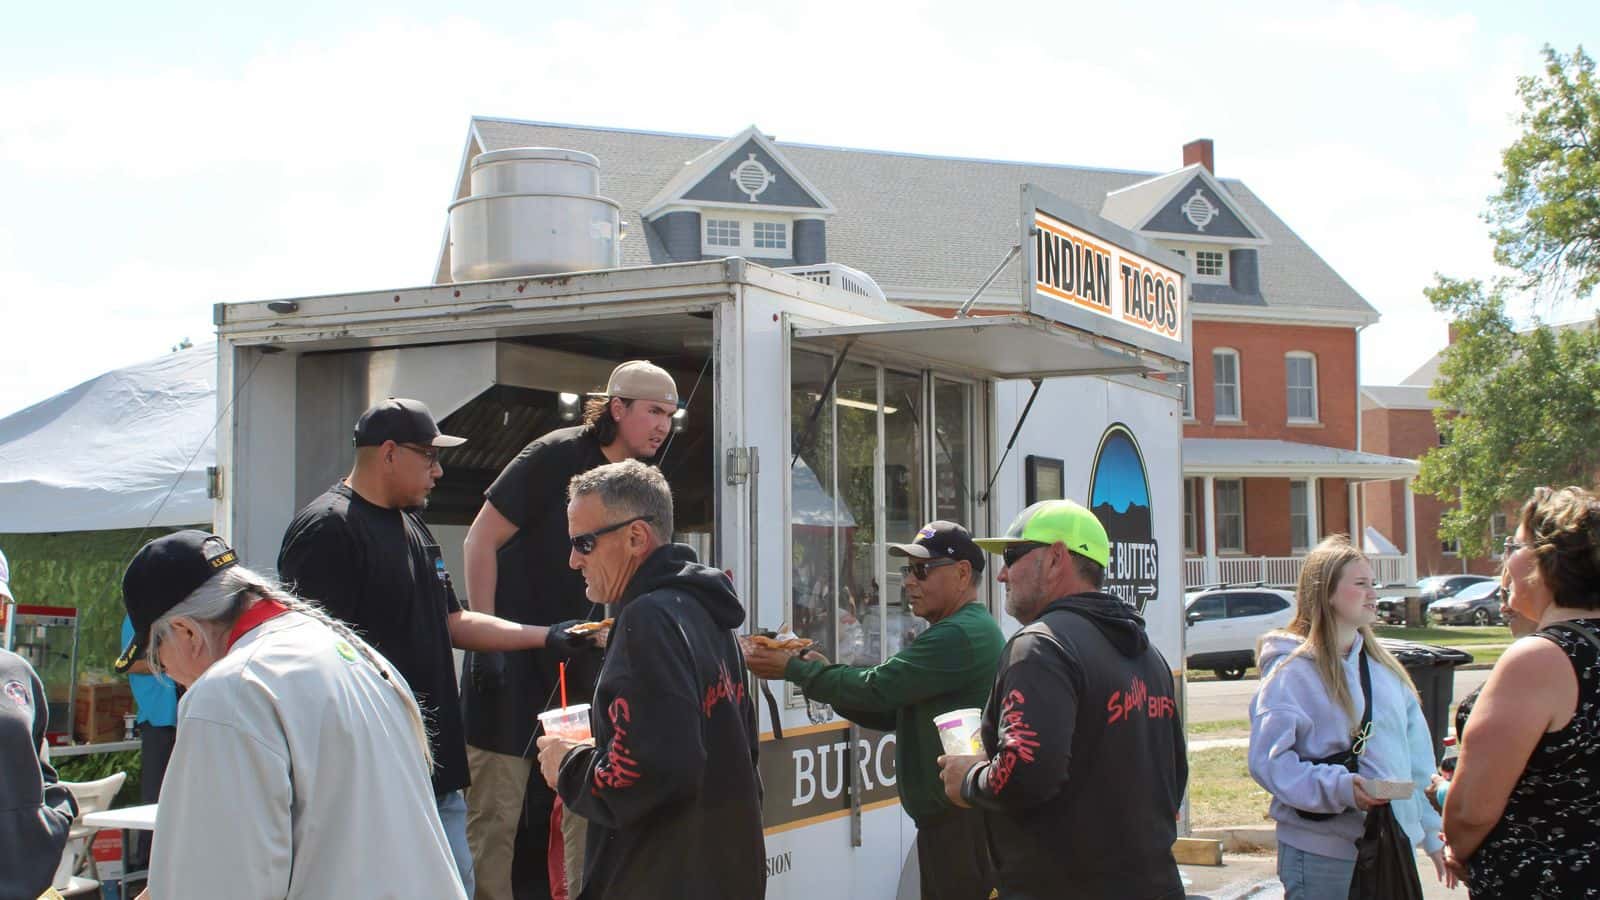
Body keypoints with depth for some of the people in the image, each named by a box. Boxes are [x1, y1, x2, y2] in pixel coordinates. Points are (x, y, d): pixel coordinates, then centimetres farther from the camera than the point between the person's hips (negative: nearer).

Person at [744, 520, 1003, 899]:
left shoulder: (959, 635, -17)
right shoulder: (969, 630, 19)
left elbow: (877, 688, -21)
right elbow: (889, 712, 15)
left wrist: (793, 668, -12)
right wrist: (822, 672, 1)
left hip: (963, 820, -10)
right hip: (947, 815, 10)